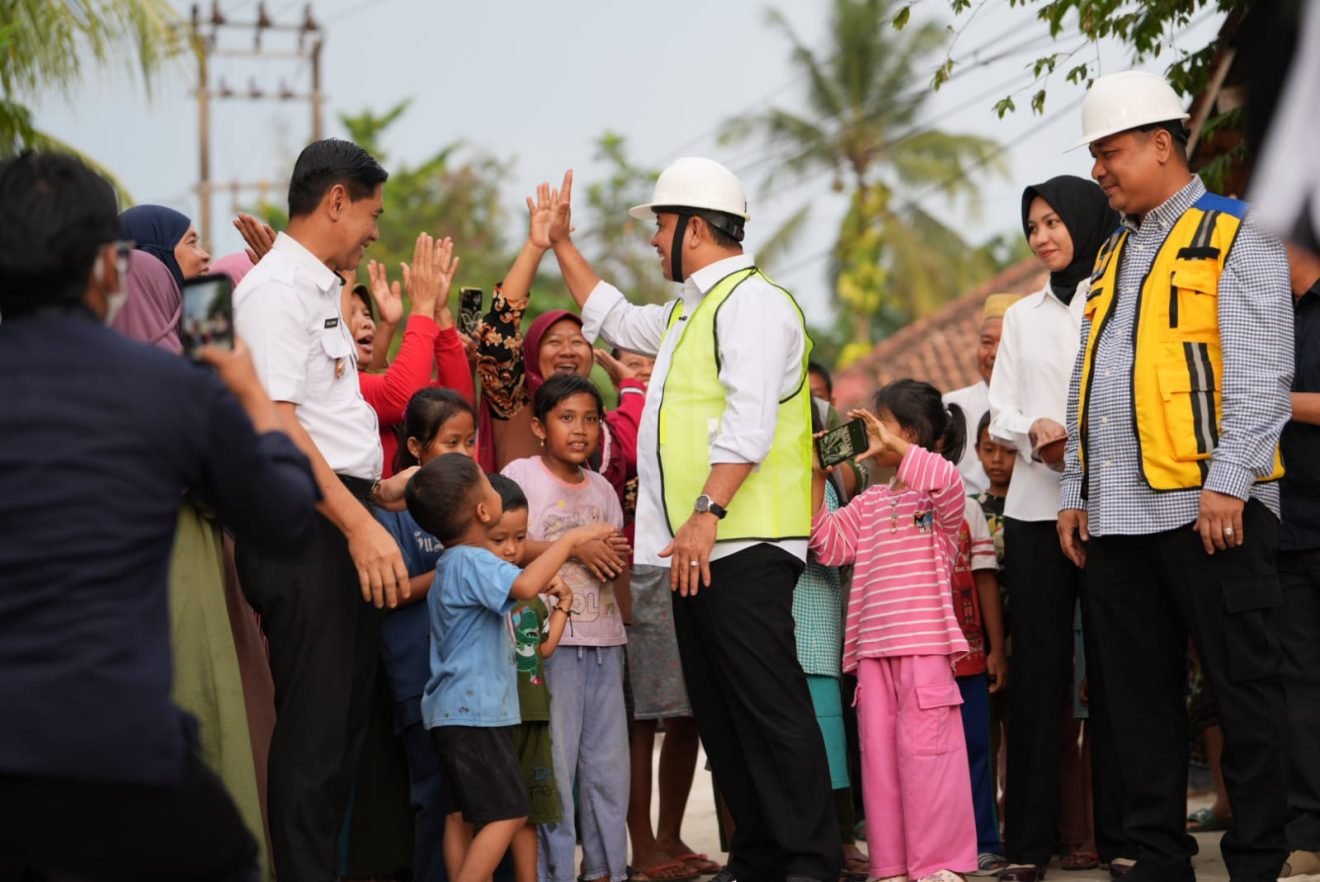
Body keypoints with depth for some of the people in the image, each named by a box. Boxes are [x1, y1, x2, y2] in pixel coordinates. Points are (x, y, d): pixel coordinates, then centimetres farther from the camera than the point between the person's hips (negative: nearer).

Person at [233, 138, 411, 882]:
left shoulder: (320, 290, 19)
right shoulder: (277, 290, -12)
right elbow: (275, 424, -20)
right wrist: (359, 524, -23)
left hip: (348, 525, 10)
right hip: (307, 527, -10)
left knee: (349, 716, 13)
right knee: (314, 729, -8)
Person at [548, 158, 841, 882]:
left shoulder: (750, 302, -9)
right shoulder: (691, 309, 23)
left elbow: (749, 421, -20)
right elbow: (617, 321, 42)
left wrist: (707, 511, -27)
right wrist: (562, 245, 41)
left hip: (741, 548, -10)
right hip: (697, 550, 10)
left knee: (769, 707, -12)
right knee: (719, 713, 10)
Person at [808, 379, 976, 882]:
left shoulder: (937, 494, -1)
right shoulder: (869, 503, 19)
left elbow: (947, 480, -24)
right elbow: (830, 545, 12)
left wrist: (893, 444, -23)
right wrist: (817, 480, 6)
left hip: (925, 644, -7)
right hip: (873, 647, 7)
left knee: (924, 751, -6)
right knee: (879, 755, 5)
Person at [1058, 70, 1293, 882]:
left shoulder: (1236, 237, -2)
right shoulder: (1113, 256, 20)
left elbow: (1260, 373, -11)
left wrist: (1228, 482, -19)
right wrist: (1076, 493, 15)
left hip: (1206, 503, -7)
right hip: (1119, 510, 7)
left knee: (1243, 687, -3)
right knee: (1139, 692, 8)